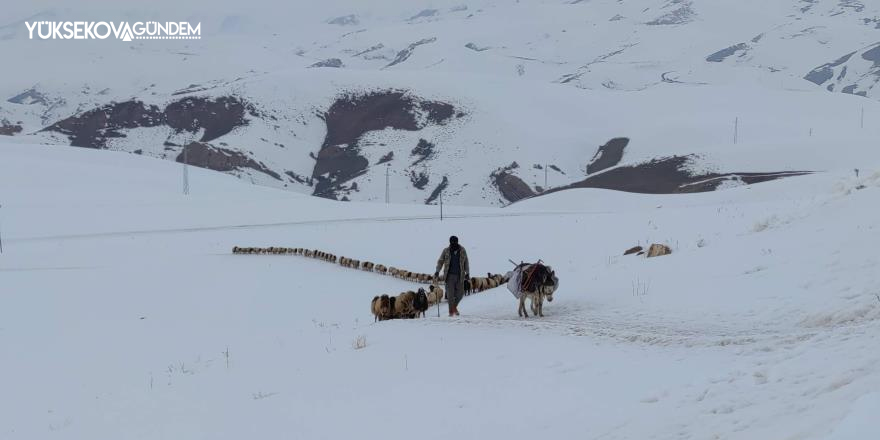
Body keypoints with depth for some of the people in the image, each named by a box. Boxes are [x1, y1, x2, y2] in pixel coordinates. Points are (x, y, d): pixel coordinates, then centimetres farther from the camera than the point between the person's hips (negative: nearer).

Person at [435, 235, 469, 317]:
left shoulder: (462, 251, 2)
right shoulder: (446, 251, -1)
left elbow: (466, 262, 11)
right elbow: (440, 261, 5)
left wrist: (467, 273, 10)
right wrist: (437, 271, -4)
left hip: (460, 276, 2)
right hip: (450, 275, -2)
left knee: (460, 293, 3)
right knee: (450, 293, -4)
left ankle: (454, 306, 30)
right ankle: (451, 311, 7)